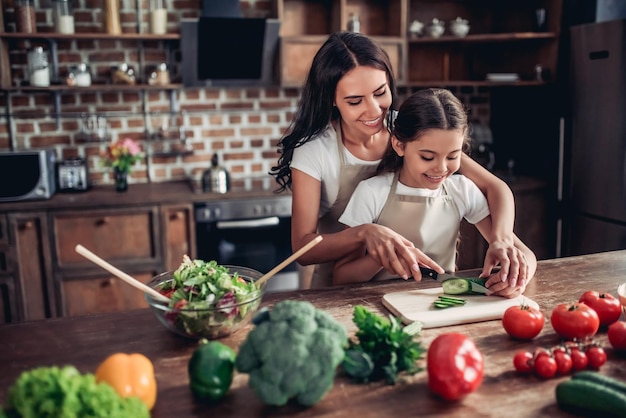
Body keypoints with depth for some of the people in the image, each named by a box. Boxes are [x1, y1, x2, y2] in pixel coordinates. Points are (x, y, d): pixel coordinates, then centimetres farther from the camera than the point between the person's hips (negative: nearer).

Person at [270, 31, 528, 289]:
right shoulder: (313, 151, -13)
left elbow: (494, 187, -7)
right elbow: (302, 249, -18)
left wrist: (501, 239, -26)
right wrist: (364, 233, -35)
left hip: (412, 282, 1)